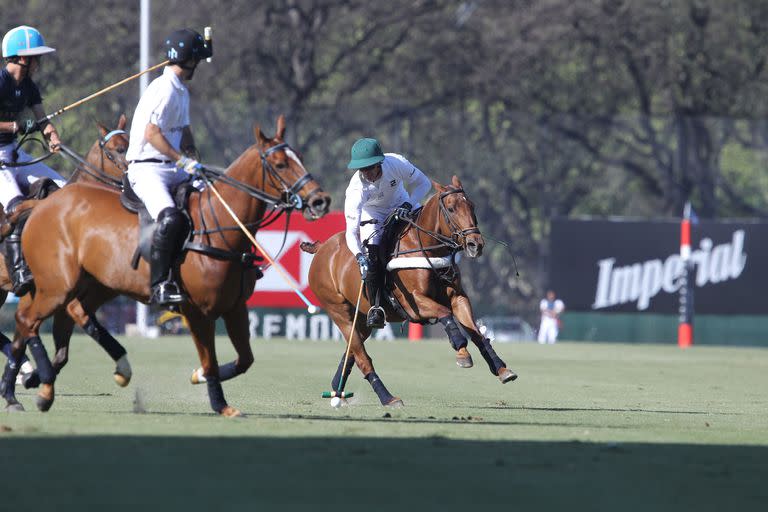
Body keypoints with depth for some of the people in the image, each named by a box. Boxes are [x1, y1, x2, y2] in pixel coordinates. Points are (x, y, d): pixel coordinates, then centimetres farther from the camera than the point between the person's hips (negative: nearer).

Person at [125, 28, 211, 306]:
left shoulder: (181, 91, 18)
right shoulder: (164, 89, -14)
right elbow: (152, 134, -22)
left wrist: (193, 160, 6)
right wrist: (184, 160, -23)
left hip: (172, 169, 10)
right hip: (146, 168, -10)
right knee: (170, 218, -31)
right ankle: (159, 285, -28)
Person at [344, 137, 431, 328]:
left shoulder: (397, 163, -32)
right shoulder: (356, 190, -36)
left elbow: (422, 183, -15)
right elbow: (351, 231, -39)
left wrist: (408, 205, -31)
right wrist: (359, 255, -56)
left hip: (400, 204, 3)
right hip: (372, 215, -3)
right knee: (371, 256, -24)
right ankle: (376, 308, -16)